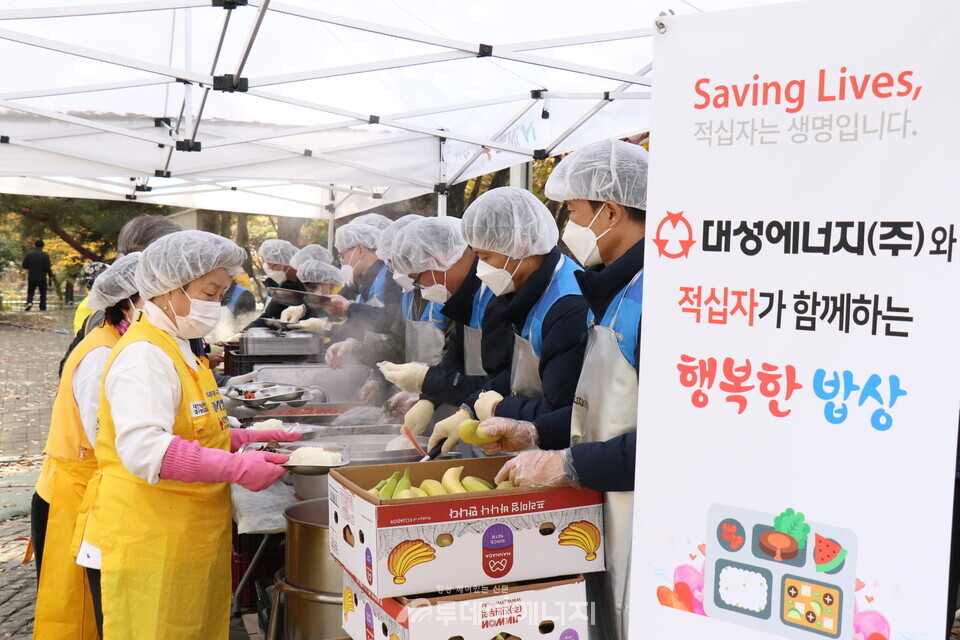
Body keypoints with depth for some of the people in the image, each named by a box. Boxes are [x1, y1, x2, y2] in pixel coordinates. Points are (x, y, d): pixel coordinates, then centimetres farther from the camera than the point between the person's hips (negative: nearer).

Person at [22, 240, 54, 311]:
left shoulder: (29, 254, -1)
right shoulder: (45, 255, -9)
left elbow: (24, 265, 2)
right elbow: (48, 268, -11)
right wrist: (50, 276, 3)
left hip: (31, 278, 2)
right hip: (42, 278, -2)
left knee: (30, 292, 15)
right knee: (43, 294, 10)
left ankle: (29, 302, -11)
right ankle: (43, 308, 6)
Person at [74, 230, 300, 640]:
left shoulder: (180, 351, 16)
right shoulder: (143, 356, -16)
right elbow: (143, 449, -29)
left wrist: (251, 438, 10)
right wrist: (237, 468, -30)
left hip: (192, 540, 10)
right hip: (150, 543, -10)